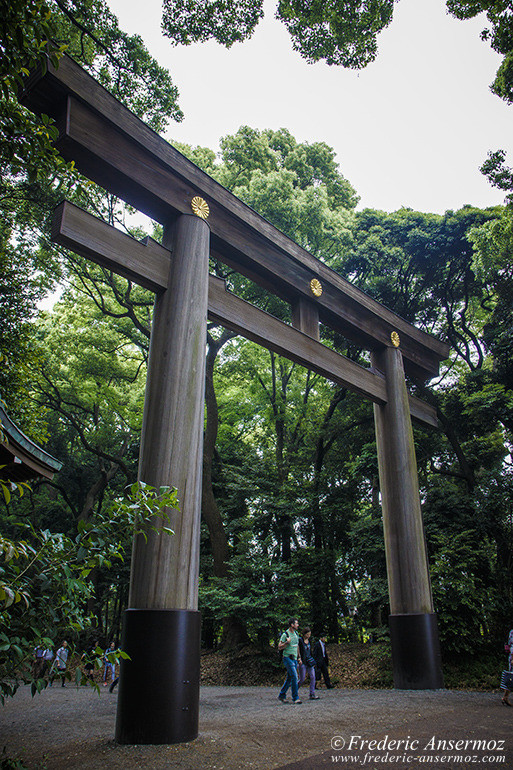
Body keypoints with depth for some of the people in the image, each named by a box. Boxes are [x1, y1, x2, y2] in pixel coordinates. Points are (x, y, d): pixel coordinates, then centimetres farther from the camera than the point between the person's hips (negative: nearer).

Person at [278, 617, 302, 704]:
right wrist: (287, 642, -26)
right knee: (294, 677, -14)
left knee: (290, 678, 10)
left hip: (294, 659, 8)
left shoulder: (296, 634, 11)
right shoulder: (285, 634, -12)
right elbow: (279, 647, -11)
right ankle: (295, 698, -9)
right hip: (288, 658, -8)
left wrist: (299, 658, 18)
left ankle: (282, 695, 23)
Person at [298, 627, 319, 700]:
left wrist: (313, 661, 16)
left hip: (309, 661, 7)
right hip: (303, 662, -6)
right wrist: (299, 659, -20)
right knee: (302, 679, -2)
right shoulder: (300, 640, -11)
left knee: (313, 677, -2)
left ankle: (312, 695, 4)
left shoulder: (309, 641, 11)